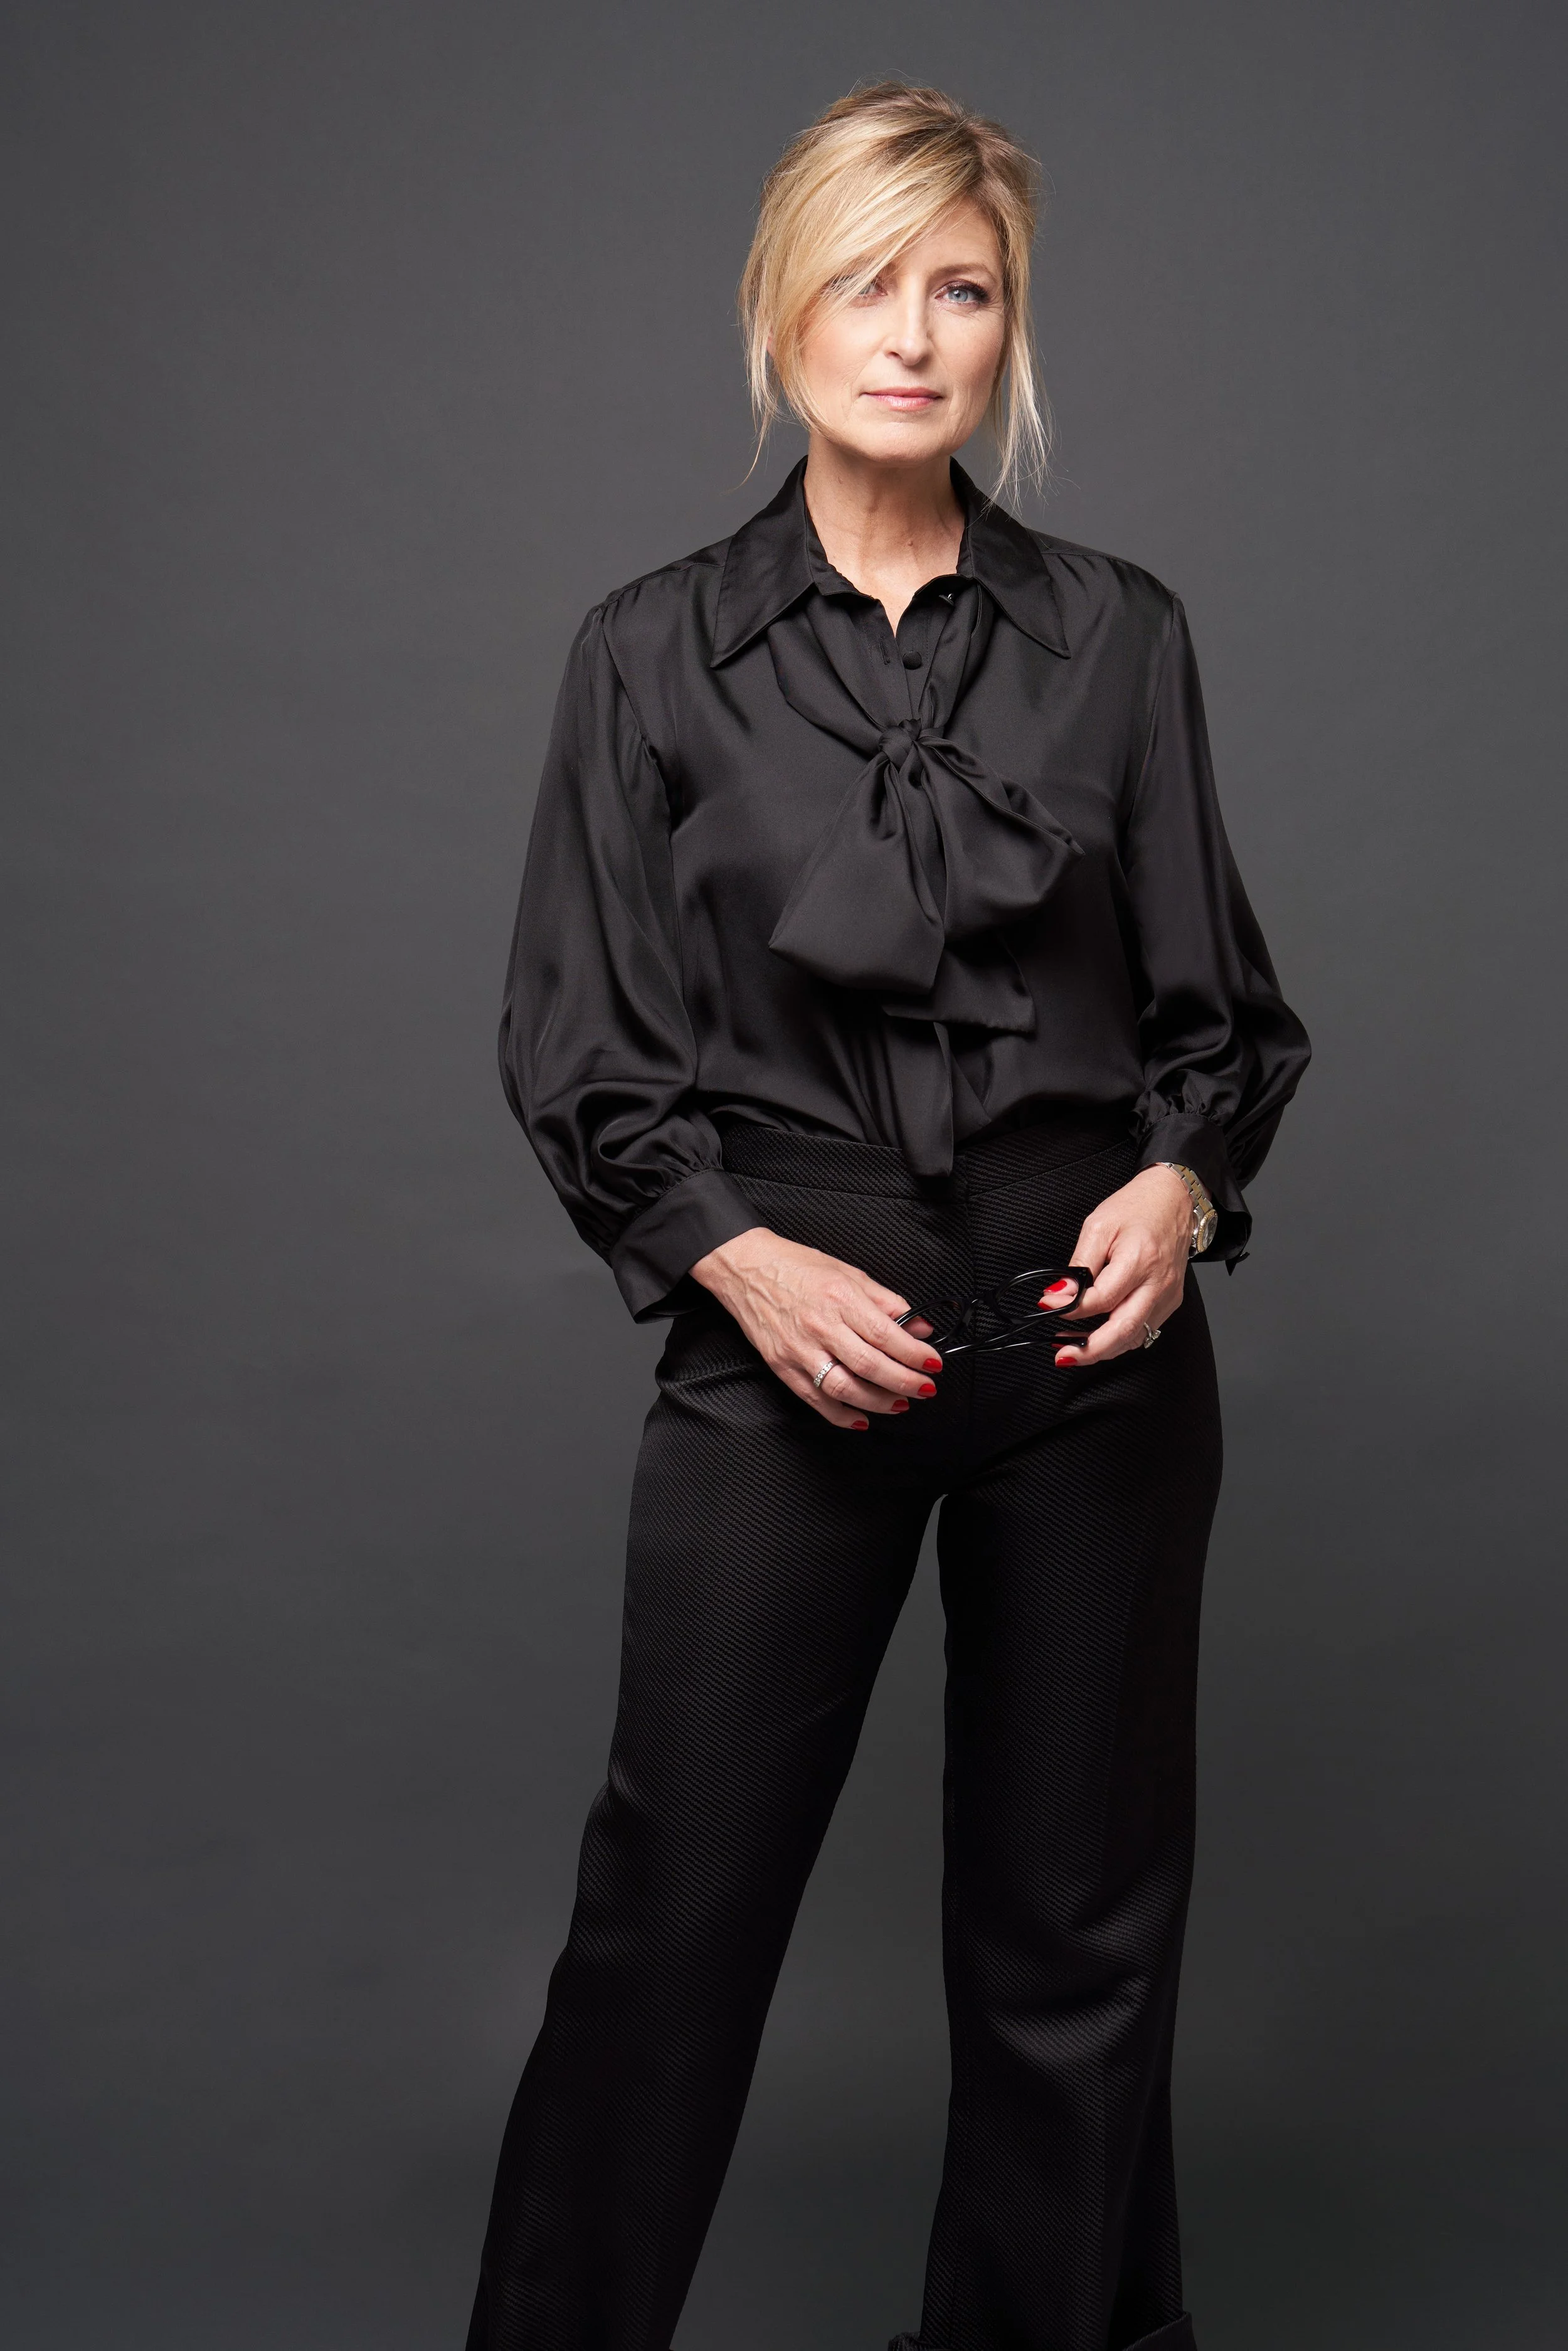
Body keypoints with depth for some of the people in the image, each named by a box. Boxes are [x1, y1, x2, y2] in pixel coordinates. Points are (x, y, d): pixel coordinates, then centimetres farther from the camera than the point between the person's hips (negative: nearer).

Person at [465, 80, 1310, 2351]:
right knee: (677, 1899, 4)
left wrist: (1182, 1180, -11)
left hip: (1096, 1326, 2)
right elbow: (579, 1054, 2)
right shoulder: (657, 652, 1)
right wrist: (738, 1258, -12)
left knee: (1077, 1910, 11)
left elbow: (1220, 1010, 9)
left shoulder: (1117, 635, 4)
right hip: (789, 1334, -1)